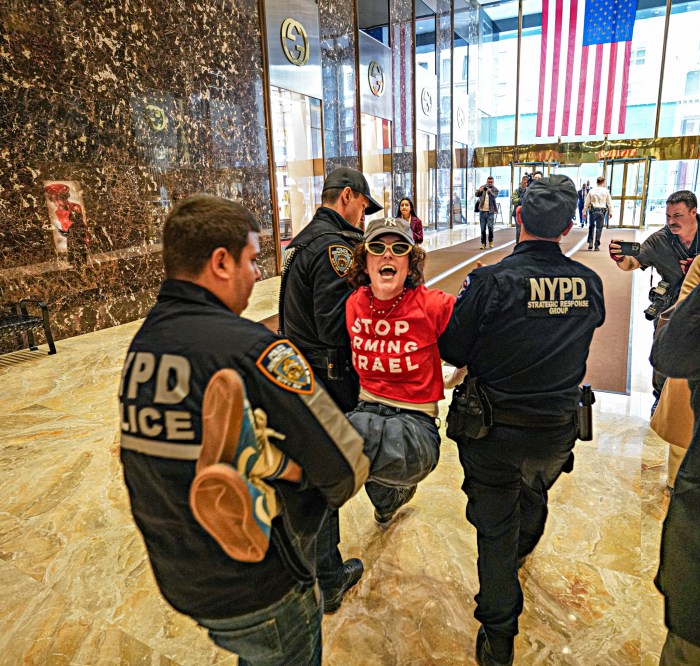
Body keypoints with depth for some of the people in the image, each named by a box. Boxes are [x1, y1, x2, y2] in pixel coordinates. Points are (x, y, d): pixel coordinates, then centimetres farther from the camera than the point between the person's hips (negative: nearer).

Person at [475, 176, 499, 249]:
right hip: (482, 211, 2)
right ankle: (483, 243, 11)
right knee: (483, 228, 4)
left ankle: (491, 241, 11)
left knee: (490, 226, -10)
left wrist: (489, 192, -37)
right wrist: (480, 190, -23)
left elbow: (494, 196, -17)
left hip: (490, 211, -2)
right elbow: (477, 194, -2)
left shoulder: (495, 189, 2)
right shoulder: (483, 187, 9)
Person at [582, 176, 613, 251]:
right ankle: (597, 246, 3)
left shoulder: (591, 191, 0)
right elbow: (609, 202, 2)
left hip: (593, 210, 0)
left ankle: (590, 243, 5)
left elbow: (587, 202, 1)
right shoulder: (606, 191, 0)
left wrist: (585, 212, 8)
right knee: (599, 228, 3)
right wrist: (610, 212, 9)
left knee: (591, 226, 14)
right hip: (601, 211, 0)